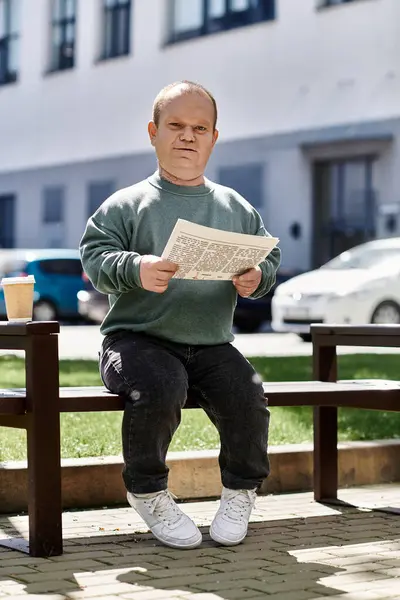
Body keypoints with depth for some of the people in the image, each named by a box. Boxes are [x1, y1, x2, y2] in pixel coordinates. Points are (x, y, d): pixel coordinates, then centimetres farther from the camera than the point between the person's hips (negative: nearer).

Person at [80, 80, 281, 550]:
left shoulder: (236, 208, 14)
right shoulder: (126, 204, 3)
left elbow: (269, 256, 18)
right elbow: (94, 256, -4)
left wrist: (257, 278, -6)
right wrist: (136, 269, -24)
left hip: (211, 344, 3)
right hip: (138, 337, -3)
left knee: (247, 396, -23)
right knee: (159, 387, -34)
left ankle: (240, 489, 7)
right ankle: (148, 492, -7)